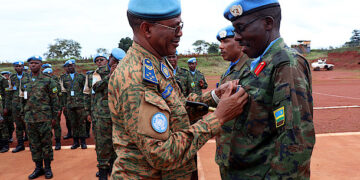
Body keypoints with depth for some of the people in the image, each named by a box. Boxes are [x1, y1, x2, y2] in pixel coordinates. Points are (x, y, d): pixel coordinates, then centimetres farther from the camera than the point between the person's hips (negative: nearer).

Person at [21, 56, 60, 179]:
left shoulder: (48, 80, -2)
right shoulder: (24, 81, 12)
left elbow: (54, 99, -1)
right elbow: (23, 98, 19)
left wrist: (54, 116, -4)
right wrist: (24, 113, 14)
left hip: (44, 117, -4)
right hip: (29, 118, 4)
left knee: (46, 143, 2)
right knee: (34, 144, 9)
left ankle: (48, 168, 13)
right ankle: (38, 168, 20)